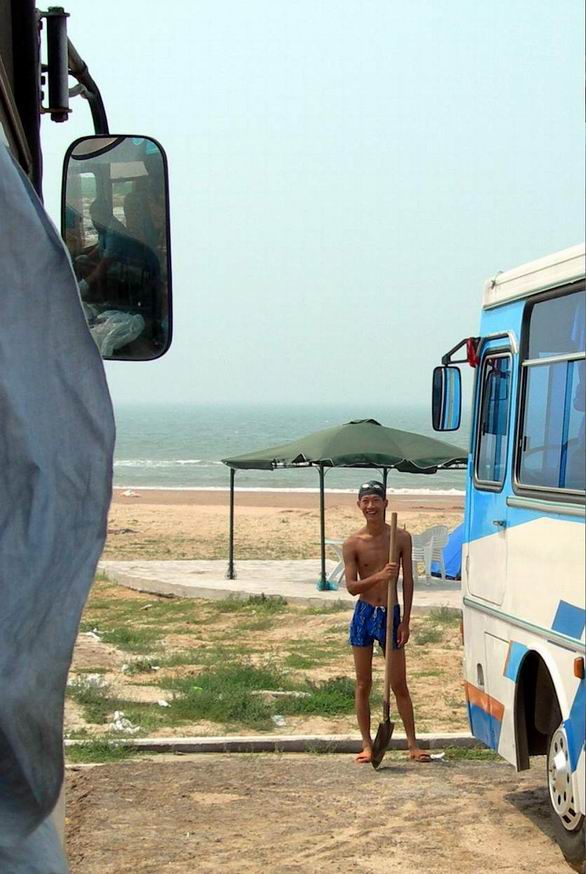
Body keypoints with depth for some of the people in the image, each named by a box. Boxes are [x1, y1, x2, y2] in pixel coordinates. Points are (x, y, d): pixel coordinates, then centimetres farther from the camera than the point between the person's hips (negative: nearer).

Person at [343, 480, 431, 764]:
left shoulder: (401, 538, -2)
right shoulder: (353, 544, -4)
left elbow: (408, 582, 0)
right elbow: (351, 586, -9)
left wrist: (405, 621, -3)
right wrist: (379, 576, -26)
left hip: (391, 615, 0)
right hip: (364, 615, 0)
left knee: (399, 685, 4)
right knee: (363, 684, 5)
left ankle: (412, 745, 11)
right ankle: (367, 745, 12)